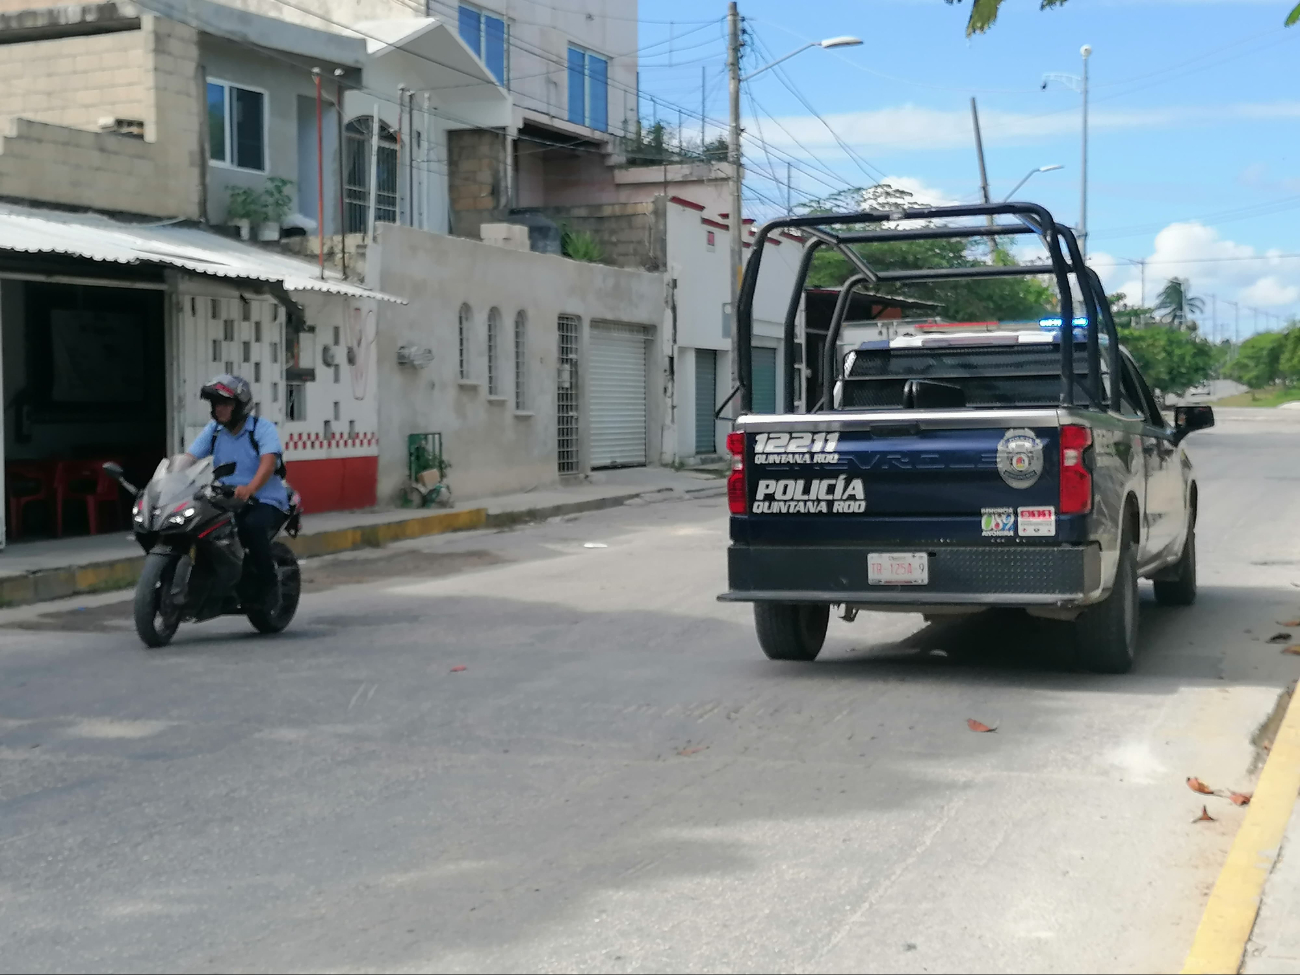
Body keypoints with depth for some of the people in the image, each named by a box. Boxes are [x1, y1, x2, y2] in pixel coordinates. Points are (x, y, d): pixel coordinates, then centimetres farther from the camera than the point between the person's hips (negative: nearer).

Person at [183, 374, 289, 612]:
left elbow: (268, 463, -24)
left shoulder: (263, 428, -7)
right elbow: (188, 459, 0)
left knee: (252, 525, -36)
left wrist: (250, 489, -43)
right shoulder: (213, 430, 10)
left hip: (265, 500, -5)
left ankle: (268, 585, -19)